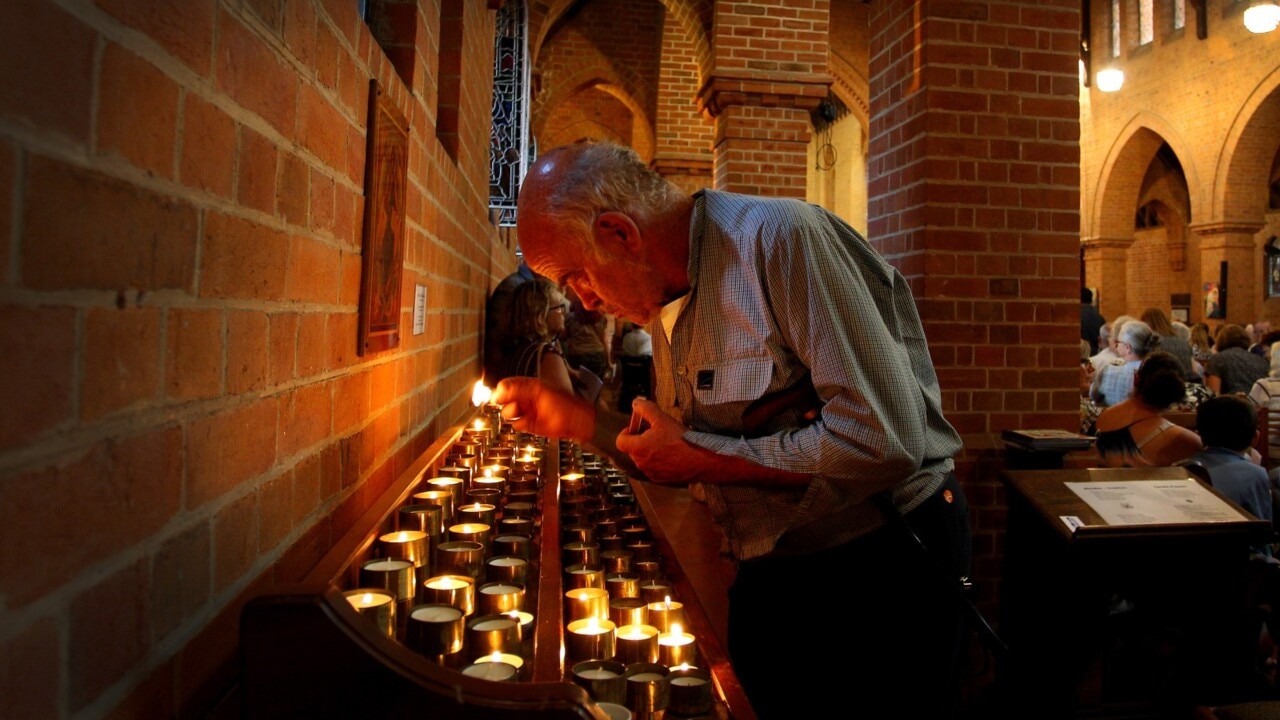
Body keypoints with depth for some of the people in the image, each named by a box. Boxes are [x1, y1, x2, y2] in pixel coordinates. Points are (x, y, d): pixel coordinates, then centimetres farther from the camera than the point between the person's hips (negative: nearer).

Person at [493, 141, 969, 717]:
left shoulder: (781, 238, -22)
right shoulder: (667, 303, 4)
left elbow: (886, 442, -30)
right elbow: (678, 464, 13)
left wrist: (702, 456, -22)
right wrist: (573, 420, 1)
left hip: (883, 567, -7)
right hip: (768, 577, 7)